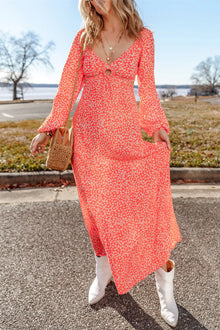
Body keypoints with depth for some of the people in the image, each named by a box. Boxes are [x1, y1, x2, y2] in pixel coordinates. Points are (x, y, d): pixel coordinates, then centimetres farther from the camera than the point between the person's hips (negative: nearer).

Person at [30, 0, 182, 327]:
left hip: (125, 131, -1)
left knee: (145, 206, -3)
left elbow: (147, 88, 9)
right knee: (97, 208, 10)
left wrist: (158, 127, -3)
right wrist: (49, 129, 5)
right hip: (88, 133, 2)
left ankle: (164, 283, 20)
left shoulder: (143, 37, 7)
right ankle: (104, 271, 35)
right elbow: (69, 86, 9)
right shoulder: (83, 37, 9)